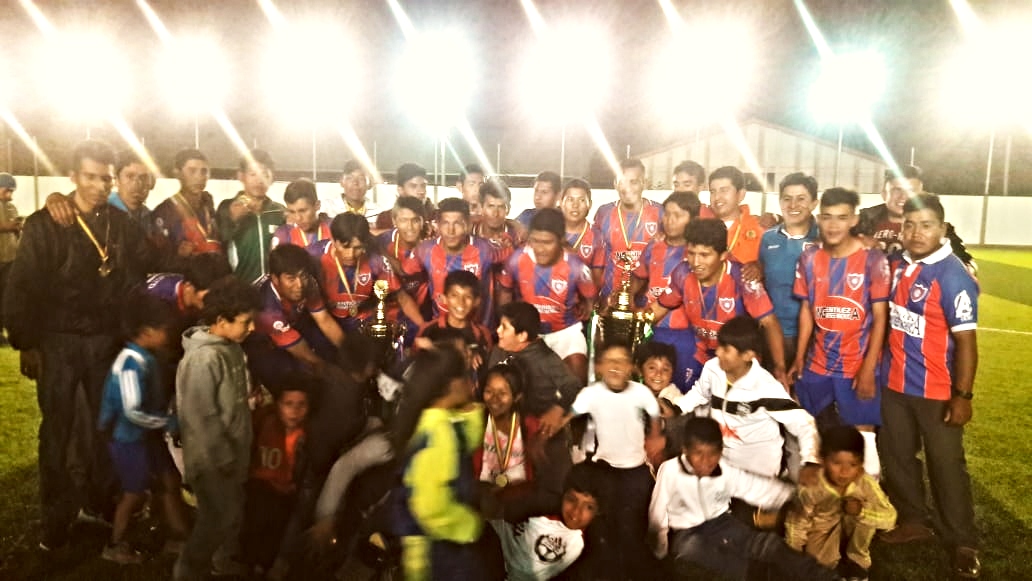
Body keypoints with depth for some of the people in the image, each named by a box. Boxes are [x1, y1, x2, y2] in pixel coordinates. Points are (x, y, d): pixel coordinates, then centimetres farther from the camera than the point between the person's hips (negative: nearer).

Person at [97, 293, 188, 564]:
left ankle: (181, 535, 26)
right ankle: (115, 546, 29)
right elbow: (133, 411, -31)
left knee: (170, 481, 14)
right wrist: (168, 422, -21)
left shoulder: (147, 358, 1)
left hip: (148, 435, 8)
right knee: (135, 493, 8)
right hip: (130, 439, -8)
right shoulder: (132, 363, -27)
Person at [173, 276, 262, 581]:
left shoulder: (231, 347, 1)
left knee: (234, 513, 22)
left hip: (233, 453, 8)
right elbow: (201, 418, -25)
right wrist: (223, 458, -18)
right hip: (212, 459, -8)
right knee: (218, 519, 6)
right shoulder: (202, 359, -27)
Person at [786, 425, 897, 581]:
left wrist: (861, 511, -46)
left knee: (867, 512, -26)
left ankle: (857, 559, -5)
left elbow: (890, 517, -28)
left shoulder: (866, 484, -24)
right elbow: (796, 523, -18)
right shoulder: (811, 488, -28)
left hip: (851, 533, 3)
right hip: (822, 533, -3)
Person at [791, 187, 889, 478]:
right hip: (817, 364, 4)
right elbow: (806, 310, 8)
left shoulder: (873, 260, -9)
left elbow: (880, 317, -9)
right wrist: (799, 358, 4)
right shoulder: (809, 259, 2)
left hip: (858, 366, -4)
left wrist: (868, 368, -14)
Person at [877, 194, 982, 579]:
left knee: (946, 465, 8)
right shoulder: (896, 266, 1)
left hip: (936, 391, -6)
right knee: (896, 456, 18)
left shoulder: (953, 276, -18)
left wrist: (963, 395, -17)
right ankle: (911, 520, 37)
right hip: (894, 383, 6)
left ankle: (963, 543, 25)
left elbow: (965, 340, -17)